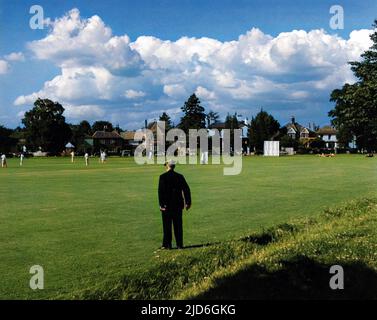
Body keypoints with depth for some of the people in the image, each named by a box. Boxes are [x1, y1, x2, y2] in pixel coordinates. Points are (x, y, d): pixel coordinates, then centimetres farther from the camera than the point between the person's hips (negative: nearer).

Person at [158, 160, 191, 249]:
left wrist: (161, 204, -13)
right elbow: (186, 189, 3)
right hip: (178, 205, 4)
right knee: (178, 225, 9)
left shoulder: (163, 176, -8)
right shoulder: (180, 176, 4)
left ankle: (167, 244, 6)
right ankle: (179, 244, 11)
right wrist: (188, 202, 8)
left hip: (167, 205, -3)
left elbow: (161, 191, -14)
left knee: (167, 225, 4)